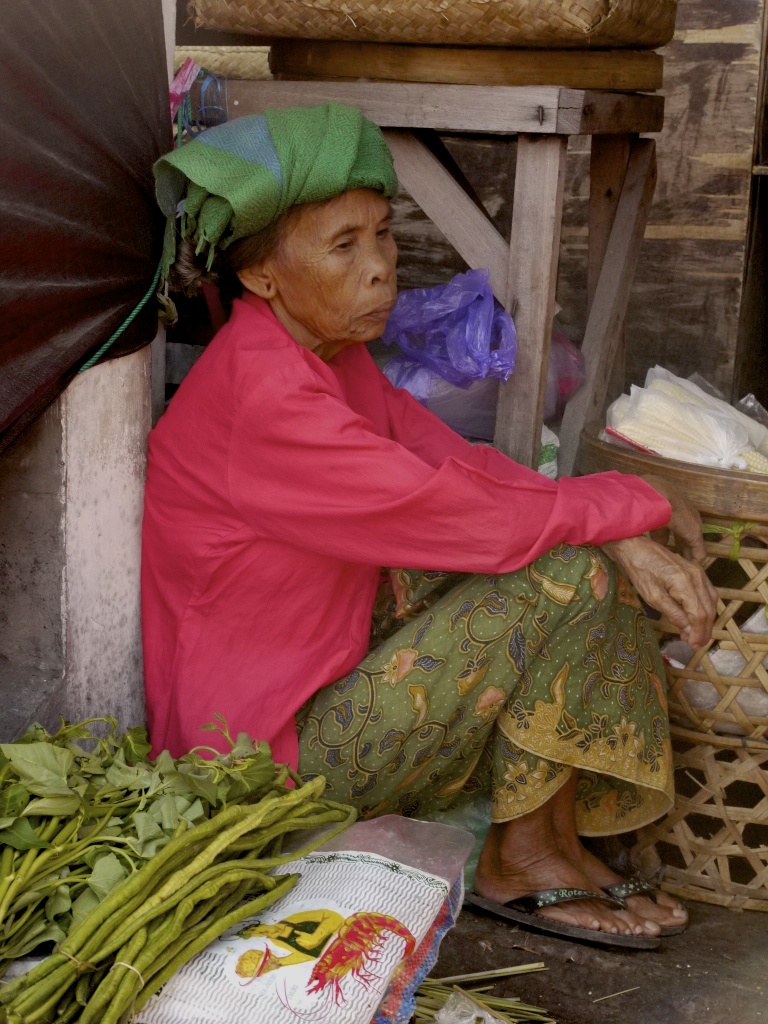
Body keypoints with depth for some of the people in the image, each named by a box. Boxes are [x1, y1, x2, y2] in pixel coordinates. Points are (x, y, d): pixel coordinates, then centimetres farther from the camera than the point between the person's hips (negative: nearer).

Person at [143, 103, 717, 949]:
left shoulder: (326, 351, 3)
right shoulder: (264, 401, -27)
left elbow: (457, 459, 2)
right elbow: (466, 513, -24)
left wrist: (628, 544, -11)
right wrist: (641, 505, -10)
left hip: (329, 667, 9)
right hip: (280, 754, -9)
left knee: (590, 540, 3)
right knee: (569, 574, -17)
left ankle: (560, 833, 5)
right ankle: (518, 861, 1)